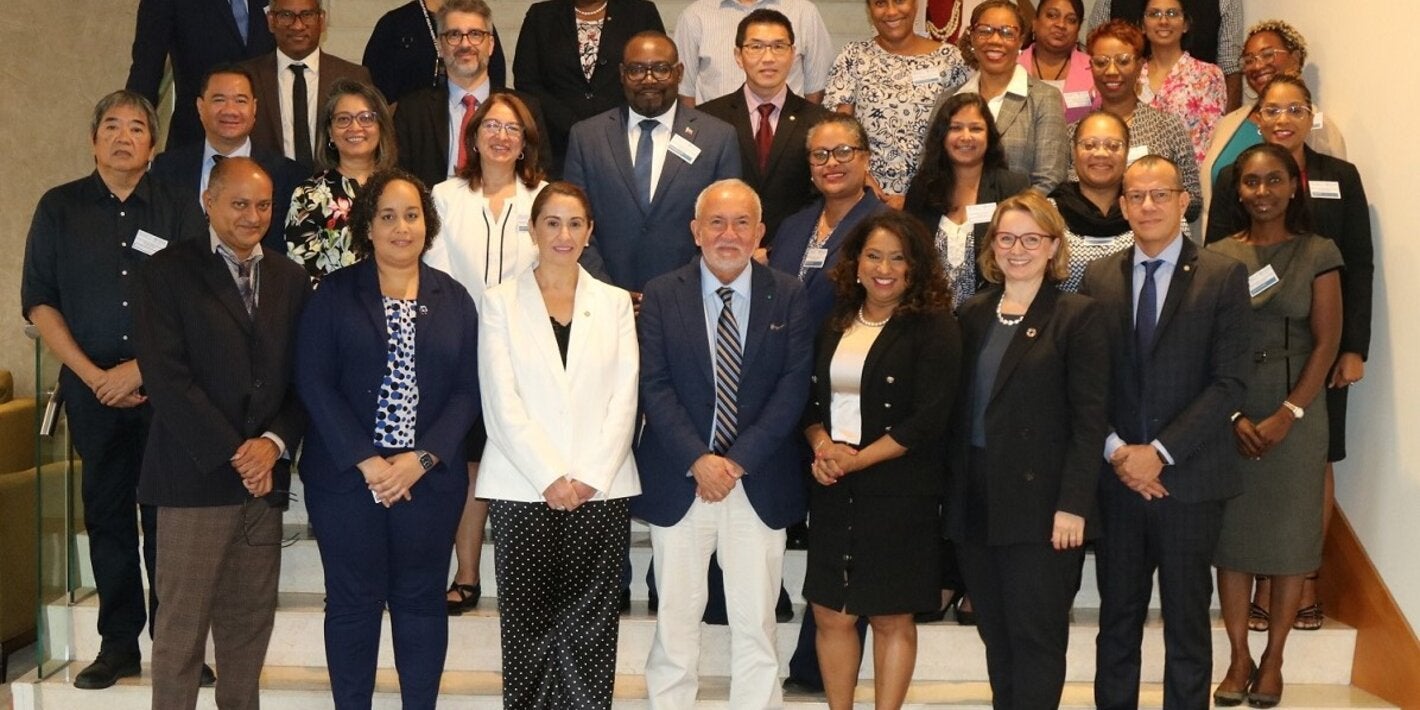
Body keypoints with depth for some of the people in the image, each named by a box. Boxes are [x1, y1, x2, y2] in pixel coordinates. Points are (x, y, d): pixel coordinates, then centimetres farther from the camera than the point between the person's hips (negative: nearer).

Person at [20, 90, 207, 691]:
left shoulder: (179, 212, 5)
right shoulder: (60, 208, 7)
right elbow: (39, 303, 4)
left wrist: (140, 368, -8)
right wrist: (92, 375, -5)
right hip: (92, 388, 1)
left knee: (166, 515, -1)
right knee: (107, 512, 6)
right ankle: (118, 642, 16)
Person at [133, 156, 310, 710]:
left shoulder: (290, 279, 12)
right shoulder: (167, 272, -2)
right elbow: (167, 378, -10)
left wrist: (274, 443, -7)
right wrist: (234, 454, -12)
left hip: (264, 474, 4)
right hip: (196, 475, -4)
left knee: (251, 622, 9)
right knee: (182, 624, 1)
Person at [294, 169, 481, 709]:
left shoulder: (454, 299, 7)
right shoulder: (334, 293, 2)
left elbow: (467, 389, 2)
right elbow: (314, 382, -6)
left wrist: (422, 459, -11)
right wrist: (366, 461, -13)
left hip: (430, 479, 2)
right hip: (346, 478, -1)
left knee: (421, 601, 9)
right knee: (353, 602, 6)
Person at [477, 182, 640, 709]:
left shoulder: (615, 302, 10)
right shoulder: (501, 301, 5)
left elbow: (624, 398, 4)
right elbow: (502, 402, -3)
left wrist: (590, 477, -7)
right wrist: (551, 477, -11)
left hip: (602, 488, 1)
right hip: (523, 488, -1)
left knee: (591, 625, 2)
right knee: (527, 623, 1)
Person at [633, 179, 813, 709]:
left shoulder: (789, 297, 3)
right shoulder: (661, 295, 2)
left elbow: (794, 386, -4)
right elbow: (654, 386, -4)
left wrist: (739, 460, -12)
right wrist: (698, 460, -14)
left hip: (760, 482, 0)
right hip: (679, 481, 0)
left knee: (756, 622, 6)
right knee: (675, 619, 8)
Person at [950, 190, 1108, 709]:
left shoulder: (1078, 316, -4)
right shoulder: (972, 315, 11)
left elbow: (1089, 420, -9)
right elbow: (959, 410, 11)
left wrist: (1073, 504, -16)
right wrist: (952, 489, 5)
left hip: (1040, 502, -5)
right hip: (975, 502, 5)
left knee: (1036, 634, 1)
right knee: (995, 633, 12)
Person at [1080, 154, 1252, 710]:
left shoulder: (1223, 277, -2)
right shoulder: (1099, 278, 7)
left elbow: (1229, 383, -8)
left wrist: (1160, 452, -14)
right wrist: (1116, 450, -9)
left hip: (1188, 477, -2)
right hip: (1116, 477, 2)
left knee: (1188, 620, 8)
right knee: (1117, 617, 10)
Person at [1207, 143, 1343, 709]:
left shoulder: (1319, 254, 0)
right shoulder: (1218, 256, 4)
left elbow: (1327, 342, -4)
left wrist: (1287, 416, -12)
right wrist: (1231, 415, -9)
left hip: (1296, 412, -1)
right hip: (1228, 414, 1)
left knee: (1290, 533, 4)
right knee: (1231, 530, 4)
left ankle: (1273, 659, 17)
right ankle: (1239, 657, 15)